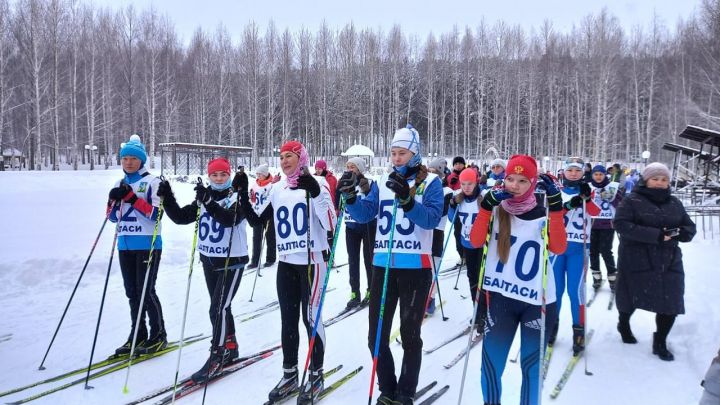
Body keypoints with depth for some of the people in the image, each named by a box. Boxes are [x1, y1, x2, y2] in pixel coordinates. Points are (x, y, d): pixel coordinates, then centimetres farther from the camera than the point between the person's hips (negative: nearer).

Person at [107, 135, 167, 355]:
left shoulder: (152, 182, -6)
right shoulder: (120, 184, 13)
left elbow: (155, 214, -15)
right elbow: (113, 217, 13)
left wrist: (131, 197, -21)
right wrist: (113, 200, -6)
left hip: (148, 245, -6)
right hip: (125, 245, 7)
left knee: (146, 291, -5)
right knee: (132, 292, 11)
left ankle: (159, 336, 8)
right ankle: (138, 335, 21)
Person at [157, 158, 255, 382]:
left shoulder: (238, 197, -11)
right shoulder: (204, 199, 6)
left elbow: (229, 219, -29)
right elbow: (181, 217, 2)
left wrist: (208, 201, -41)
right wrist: (167, 198, -11)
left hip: (232, 260, -6)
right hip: (209, 260, 6)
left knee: (219, 308, -11)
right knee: (221, 306, 17)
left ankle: (216, 356, -2)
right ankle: (230, 346, 32)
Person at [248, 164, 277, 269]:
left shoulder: (272, 184, -10)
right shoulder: (254, 184, 8)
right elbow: (251, 199, 15)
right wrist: (252, 212, 9)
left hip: (268, 215, -5)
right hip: (257, 214, 5)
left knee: (270, 237, 7)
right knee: (256, 238, 6)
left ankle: (270, 259, 19)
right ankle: (254, 261, 11)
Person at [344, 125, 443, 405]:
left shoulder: (430, 182, -2)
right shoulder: (383, 182, 10)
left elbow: (432, 219, -15)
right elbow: (364, 214, 3)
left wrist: (407, 199, -30)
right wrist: (350, 197, -16)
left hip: (415, 268, -4)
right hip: (383, 265, 4)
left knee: (410, 336, 6)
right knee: (376, 337, 8)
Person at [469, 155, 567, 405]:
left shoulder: (543, 213, -1)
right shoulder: (496, 210, 1)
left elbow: (558, 248, -16)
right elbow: (476, 242, -12)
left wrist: (556, 207, -22)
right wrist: (487, 205, -20)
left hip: (537, 300, 0)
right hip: (500, 297, 1)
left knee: (532, 366, 10)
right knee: (491, 364, 4)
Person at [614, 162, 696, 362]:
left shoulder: (675, 204, 11)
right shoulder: (632, 201, -5)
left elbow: (690, 227, 12)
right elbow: (622, 225, -19)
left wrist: (680, 233, -14)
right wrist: (655, 235, -27)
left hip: (669, 262, 4)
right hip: (636, 261, -4)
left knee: (670, 303, -1)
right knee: (631, 298, 12)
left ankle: (660, 343, 20)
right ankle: (623, 324, 44)